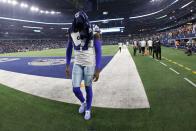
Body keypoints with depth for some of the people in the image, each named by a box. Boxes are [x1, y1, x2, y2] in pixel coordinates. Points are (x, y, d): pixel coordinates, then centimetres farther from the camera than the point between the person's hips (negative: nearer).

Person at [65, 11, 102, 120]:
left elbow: (98, 52, -12)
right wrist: (67, 66, 8)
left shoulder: (93, 32, -13)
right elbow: (69, 50, 9)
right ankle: (83, 102, 37)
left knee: (88, 87, 8)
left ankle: (88, 109, 33)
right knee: (75, 89, 3)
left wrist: (98, 70, -15)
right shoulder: (72, 32, -2)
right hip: (77, 64, 4)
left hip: (90, 64, -3)